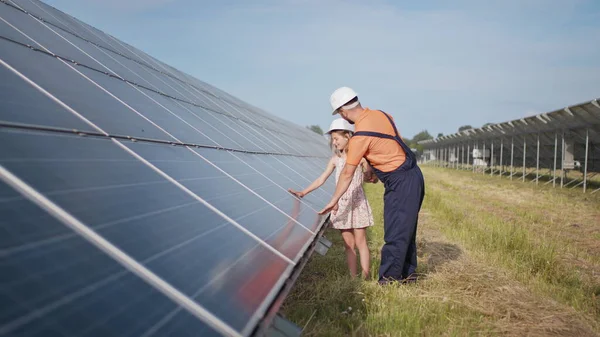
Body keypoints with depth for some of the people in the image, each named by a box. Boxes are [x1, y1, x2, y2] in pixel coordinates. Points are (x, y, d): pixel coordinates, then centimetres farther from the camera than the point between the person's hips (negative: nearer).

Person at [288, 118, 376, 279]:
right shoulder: (335, 159, 8)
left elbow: (372, 178, -1)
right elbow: (321, 179, 9)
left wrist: (365, 166, -19)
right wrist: (303, 192, 4)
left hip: (357, 202, -4)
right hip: (342, 204, 4)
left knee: (360, 242, -3)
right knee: (348, 244, 5)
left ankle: (365, 278, 1)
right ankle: (353, 279, 9)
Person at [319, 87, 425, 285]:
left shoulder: (360, 136, -18)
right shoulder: (381, 115, 3)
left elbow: (347, 174, -11)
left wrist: (335, 200, -1)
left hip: (400, 183, -9)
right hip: (413, 175, 9)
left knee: (395, 234, -3)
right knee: (406, 230, 17)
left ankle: (388, 280, 3)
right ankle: (408, 274, 27)